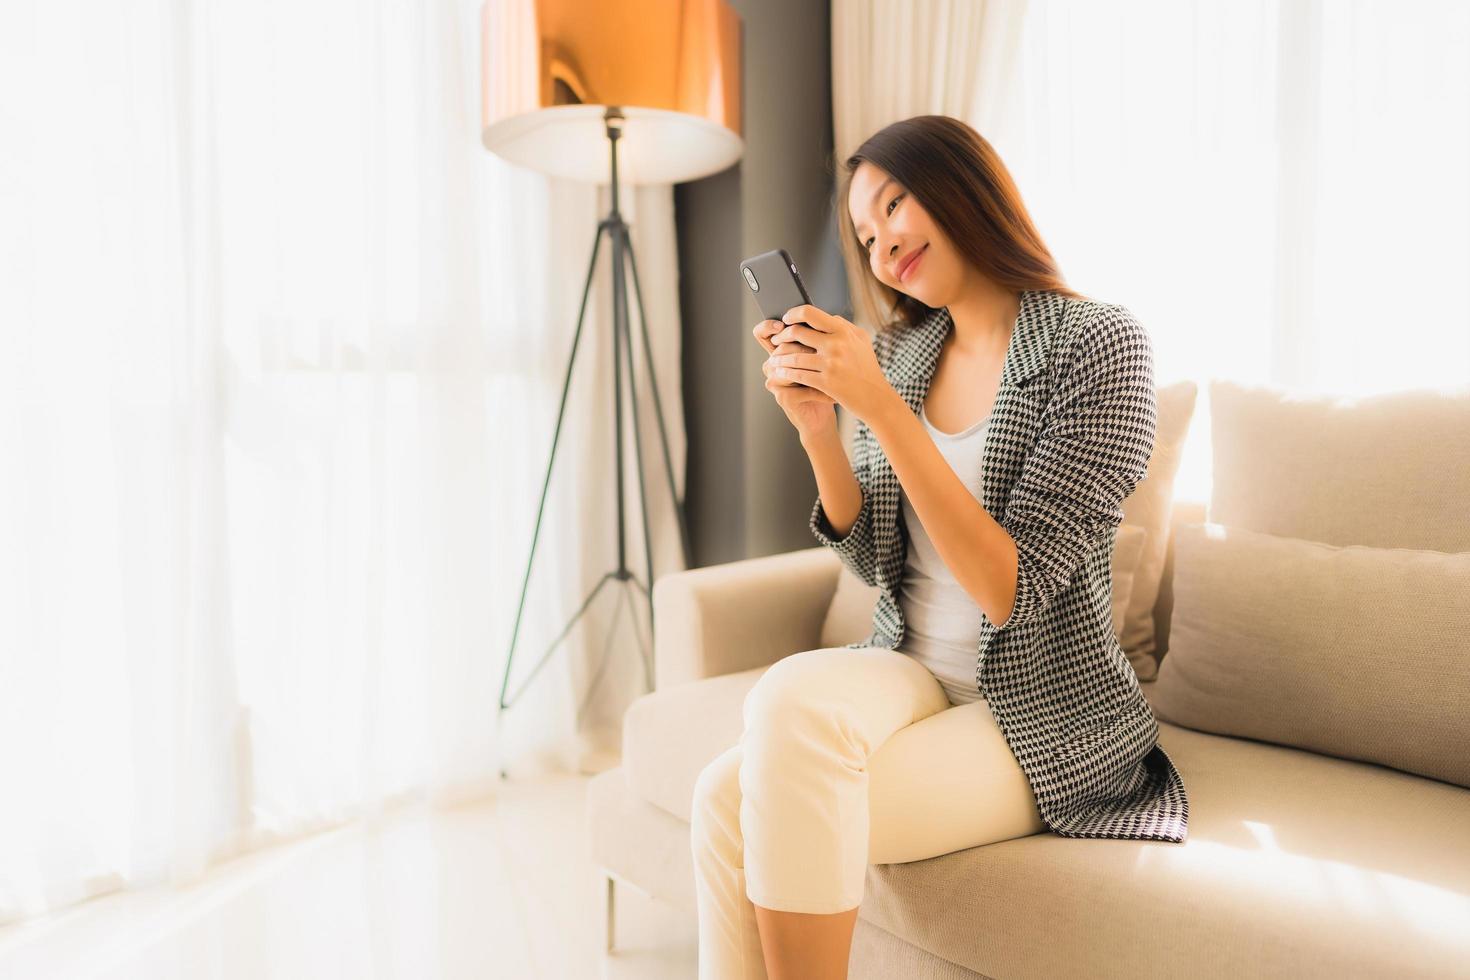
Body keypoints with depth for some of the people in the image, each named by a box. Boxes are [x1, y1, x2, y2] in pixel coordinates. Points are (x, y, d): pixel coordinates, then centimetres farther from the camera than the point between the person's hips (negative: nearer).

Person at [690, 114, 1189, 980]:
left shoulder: (1098, 344, -11)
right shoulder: (901, 352, 6)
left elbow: (1009, 590, -19)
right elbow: (875, 561, 7)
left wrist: (881, 406, -25)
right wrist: (816, 425, -9)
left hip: (1037, 717, -5)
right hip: (912, 673, 5)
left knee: (737, 804, -25)